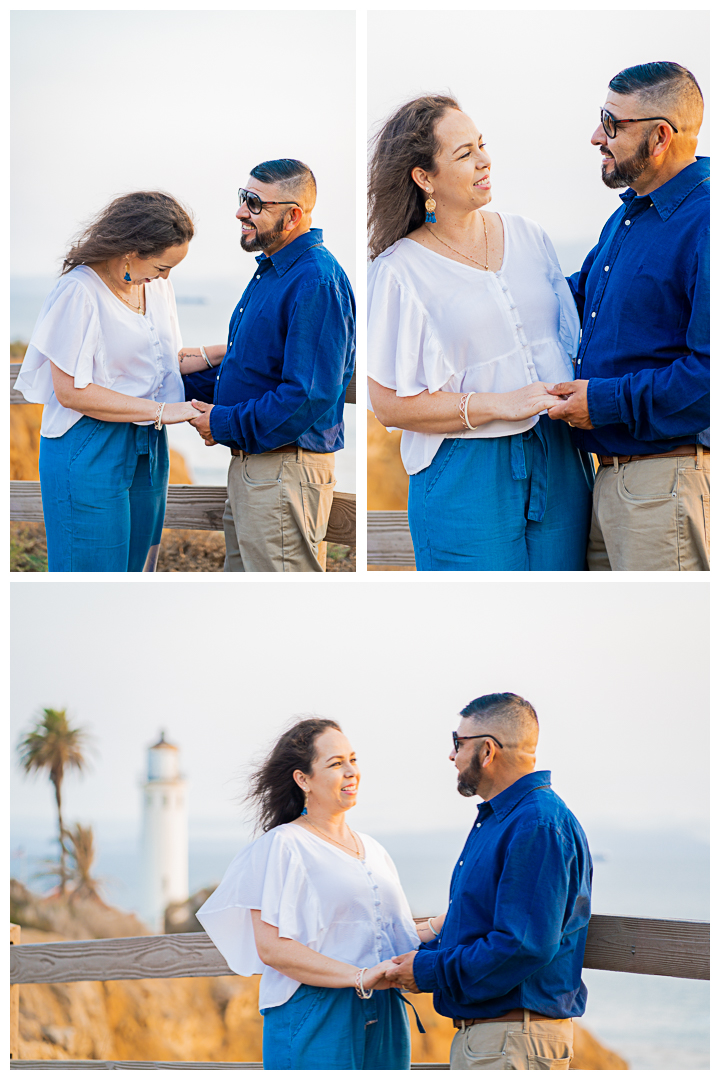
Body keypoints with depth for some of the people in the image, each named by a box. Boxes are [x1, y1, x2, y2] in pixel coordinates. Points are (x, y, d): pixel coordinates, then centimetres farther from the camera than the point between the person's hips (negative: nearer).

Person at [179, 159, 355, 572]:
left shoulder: (316, 283, -20)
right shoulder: (273, 269, 15)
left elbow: (310, 396, -26)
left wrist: (226, 424, -17)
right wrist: (184, 384, 14)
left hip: (286, 473, -11)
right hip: (250, 463, 11)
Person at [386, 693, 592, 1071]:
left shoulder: (539, 827, -18)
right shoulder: (495, 819, 18)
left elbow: (525, 946, -25)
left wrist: (430, 971, -16)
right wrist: (421, 956, 6)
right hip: (477, 1033, 10)